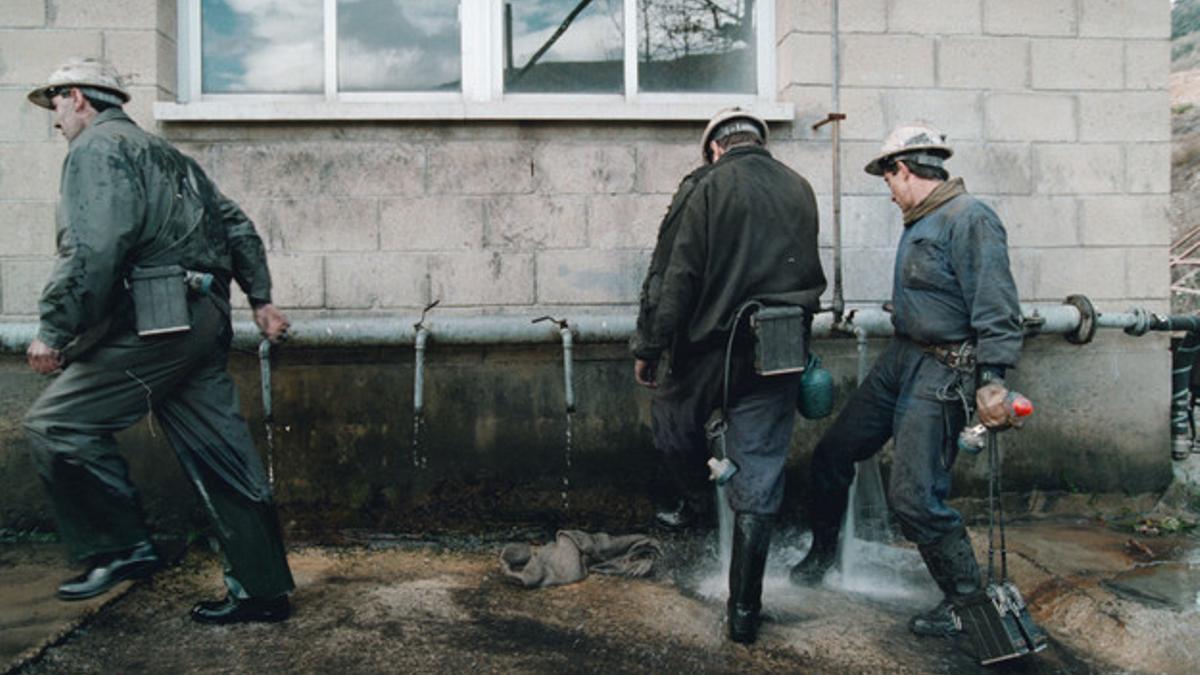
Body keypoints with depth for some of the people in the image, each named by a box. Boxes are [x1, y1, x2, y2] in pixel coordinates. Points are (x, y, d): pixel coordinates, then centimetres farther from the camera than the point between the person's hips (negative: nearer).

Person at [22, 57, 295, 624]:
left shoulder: (95, 148, -1)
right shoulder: (164, 154, 27)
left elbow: (94, 249, -17)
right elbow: (236, 225, 24)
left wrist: (54, 329, -14)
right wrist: (260, 299, 21)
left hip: (155, 321, -9)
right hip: (204, 320, 9)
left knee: (55, 426, -2)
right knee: (218, 455, 7)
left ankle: (120, 548, 1)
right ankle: (262, 591, 11)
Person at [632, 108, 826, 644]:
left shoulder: (703, 188, -5)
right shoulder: (800, 190, 11)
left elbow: (671, 278, -11)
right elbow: (810, 276, 17)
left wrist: (648, 349, -4)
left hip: (711, 350, -4)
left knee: (674, 424, 24)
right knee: (758, 486, 8)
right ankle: (744, 613, 16)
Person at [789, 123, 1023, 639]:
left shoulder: (969, 219, -15)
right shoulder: (920, 222, 14)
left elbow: (996, 307, -21)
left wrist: (992, 381, -26)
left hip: (942, 374, -9)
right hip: (900, 358, 10)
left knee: (913, 495, -9)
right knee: (832, 454, 13)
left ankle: (967, 598, 14)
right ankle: (823, 553, 34)